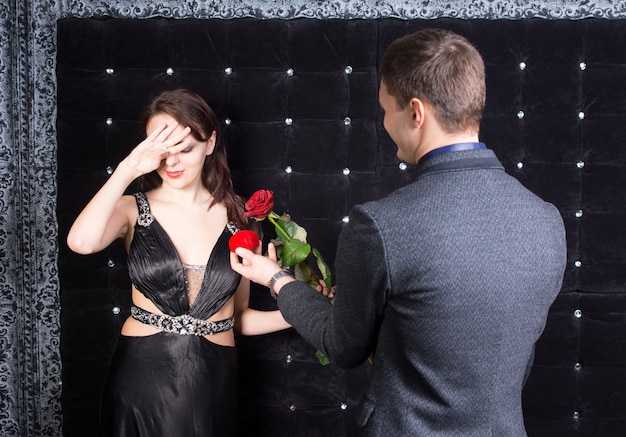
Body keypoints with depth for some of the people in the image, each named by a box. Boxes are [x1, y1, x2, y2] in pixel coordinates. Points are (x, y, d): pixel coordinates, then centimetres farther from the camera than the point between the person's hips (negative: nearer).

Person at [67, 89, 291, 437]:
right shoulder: (133, 210, -2)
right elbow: (81, 242, -25)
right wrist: (128, 169, -22)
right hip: (140, 377, -1)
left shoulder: (237, 219, 1)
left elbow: (238, 316, 8)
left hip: (211, 381, 1)